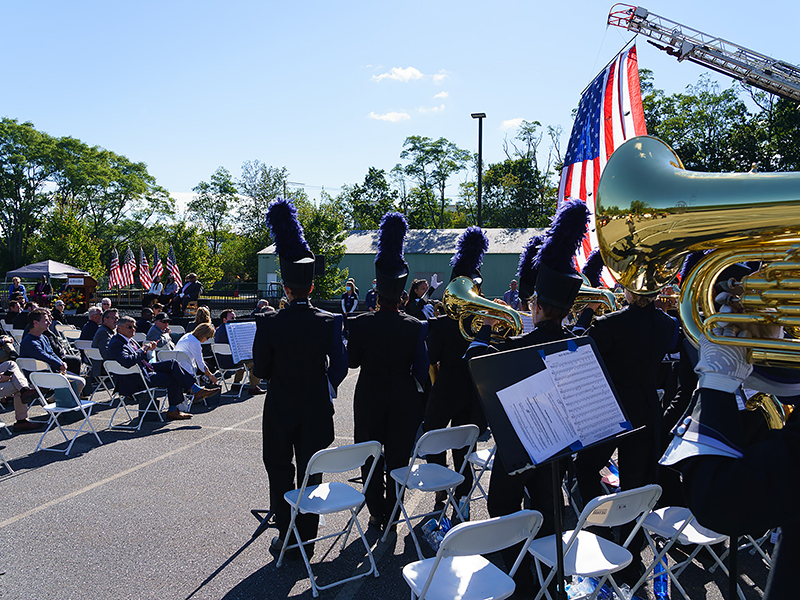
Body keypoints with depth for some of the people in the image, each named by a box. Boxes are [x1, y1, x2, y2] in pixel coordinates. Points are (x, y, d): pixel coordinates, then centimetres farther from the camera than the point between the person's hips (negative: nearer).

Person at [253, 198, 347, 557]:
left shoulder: (268, 324, -14)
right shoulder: (330, 322, -10)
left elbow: (260, 371, -6)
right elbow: (340, 367, -2)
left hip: (280, 409, -1)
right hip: (316, 409, 1)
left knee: (280, 470, 15)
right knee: (310, 472, 14)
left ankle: (286, 533, 21)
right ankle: (306, 536, 23)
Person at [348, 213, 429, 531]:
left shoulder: (361, 323, -12)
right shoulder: (415, 326, -11)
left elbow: (352, 360, -1)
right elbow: (422, 367, -7)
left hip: (369, 397, 0)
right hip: (404, 399, 0)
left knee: (371, 457, 14)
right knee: (398, 458, 13)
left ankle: (377, 514, 22)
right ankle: (391, 517, 21)